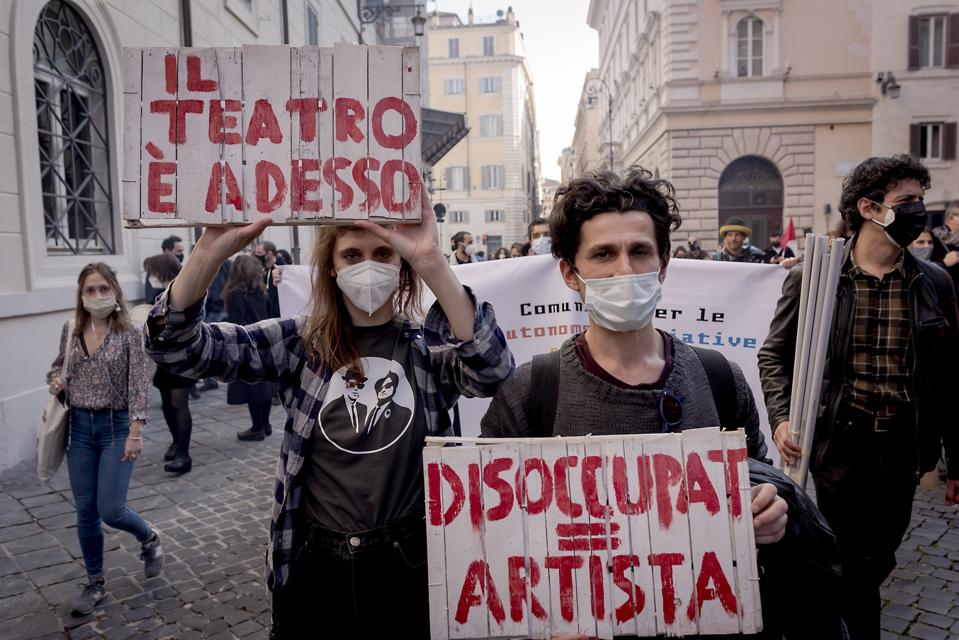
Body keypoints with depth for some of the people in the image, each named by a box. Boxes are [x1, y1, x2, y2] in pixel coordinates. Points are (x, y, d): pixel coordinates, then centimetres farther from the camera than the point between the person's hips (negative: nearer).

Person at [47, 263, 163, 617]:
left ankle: (149, 538, 27)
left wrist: (136, 432, -18)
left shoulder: (128, 333, -9)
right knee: (85, 511, 10)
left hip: (117, 425, -4)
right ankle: (95, 582, 27)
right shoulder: (70, 330, 3)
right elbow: (59, 366, 19)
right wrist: (55, 380, -5)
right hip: (79, 426, 4)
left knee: (110, 509, -6)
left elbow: (138, 385, -13)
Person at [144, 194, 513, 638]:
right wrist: (211, 251, -26)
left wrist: (432, 262, -38)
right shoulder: (299, 341, -2)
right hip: (314, 567, 2)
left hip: (409, 568, -1)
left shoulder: (428, 346, -6)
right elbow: (176, 345, -8)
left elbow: (493, 367, -27)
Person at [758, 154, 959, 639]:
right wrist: (782, 419, -15)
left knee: (879, 559, 19)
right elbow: (774, 354, -1)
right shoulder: (813, 277, -6)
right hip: (841, 440, -3)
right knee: (851, 565, 7)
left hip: (904, 445, 4)